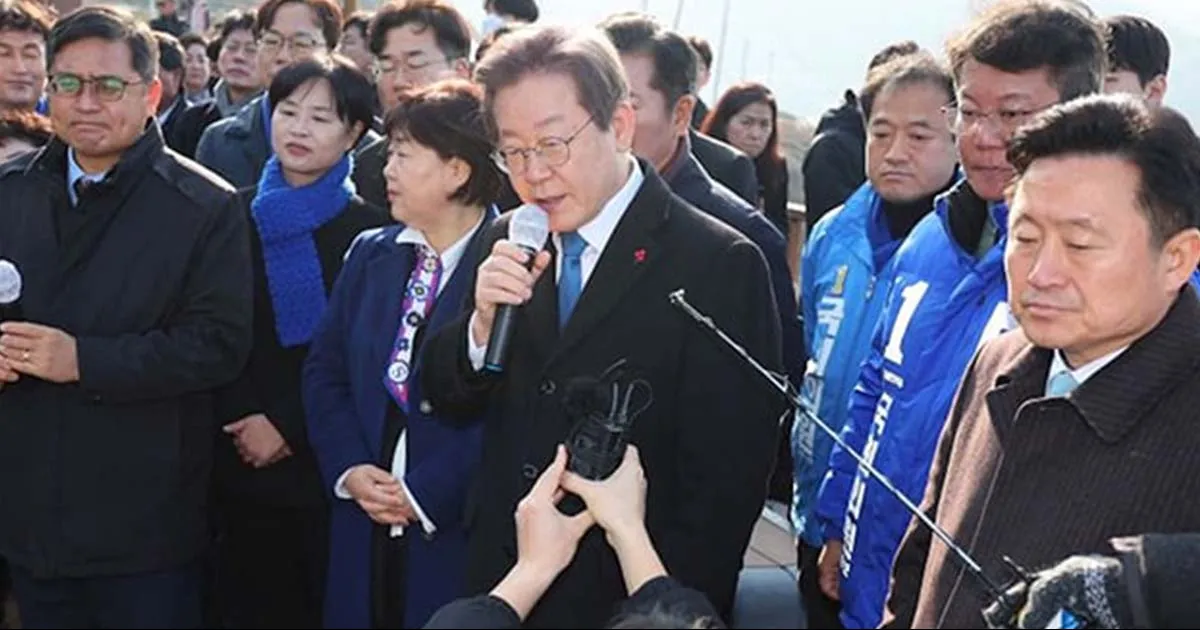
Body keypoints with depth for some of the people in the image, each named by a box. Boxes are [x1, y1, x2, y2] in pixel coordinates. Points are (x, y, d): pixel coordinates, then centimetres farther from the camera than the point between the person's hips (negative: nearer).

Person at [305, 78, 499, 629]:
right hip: (363, 528, 6)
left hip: (459, 531, -5)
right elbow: (325, 373, 11)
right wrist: (350, 471, -3)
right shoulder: (370, 255, 10)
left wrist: (425, 494, -15)